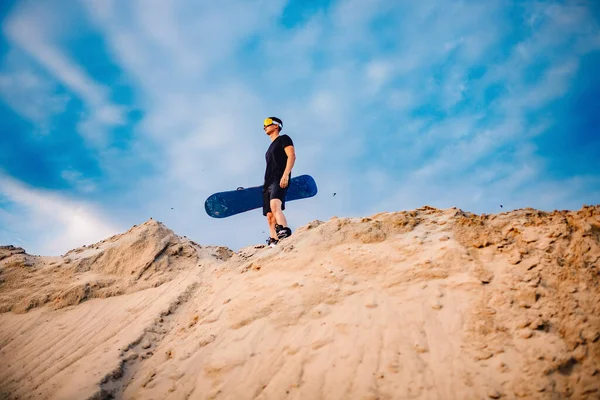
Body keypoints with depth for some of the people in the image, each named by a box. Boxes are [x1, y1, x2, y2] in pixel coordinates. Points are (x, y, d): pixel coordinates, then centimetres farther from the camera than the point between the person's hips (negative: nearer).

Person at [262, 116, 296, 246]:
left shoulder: (283, 139, 6)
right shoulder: (271, 147, 30)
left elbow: (292, 156, -10)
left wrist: (285, 175, -23)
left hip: (279, 180, -9)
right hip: (268, 183, 9)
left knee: (275, 206, -34)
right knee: (270, 216, -1)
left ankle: (285, 232, -50)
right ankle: (274, 243, -6)